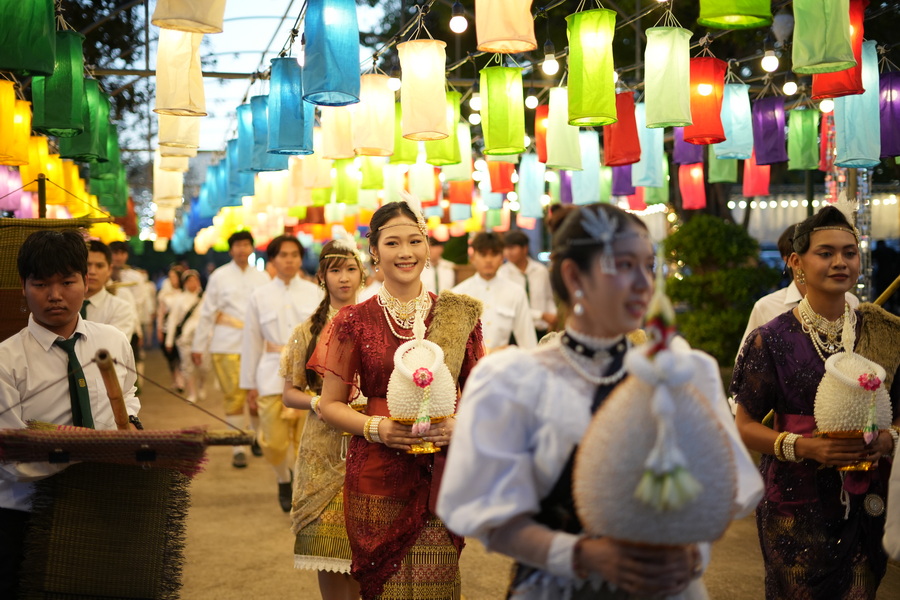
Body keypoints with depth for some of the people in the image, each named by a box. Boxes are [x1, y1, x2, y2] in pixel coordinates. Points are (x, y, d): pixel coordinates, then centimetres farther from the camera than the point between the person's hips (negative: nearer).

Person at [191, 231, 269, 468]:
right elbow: (207, 313, 6)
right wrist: (198, 346, 5)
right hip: (227, 346, -1)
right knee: (234, 397, -5)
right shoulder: (219, 276, 5)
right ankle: (238, 449, 3)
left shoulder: (262, 277, 11)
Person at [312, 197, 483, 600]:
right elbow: (330, 405, 5)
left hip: (441, 479, 1)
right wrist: (375, 427, -12)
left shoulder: (458, 316, 5)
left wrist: (459, 424, -8)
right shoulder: (354, 321, 1)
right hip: (376, 479, -1)